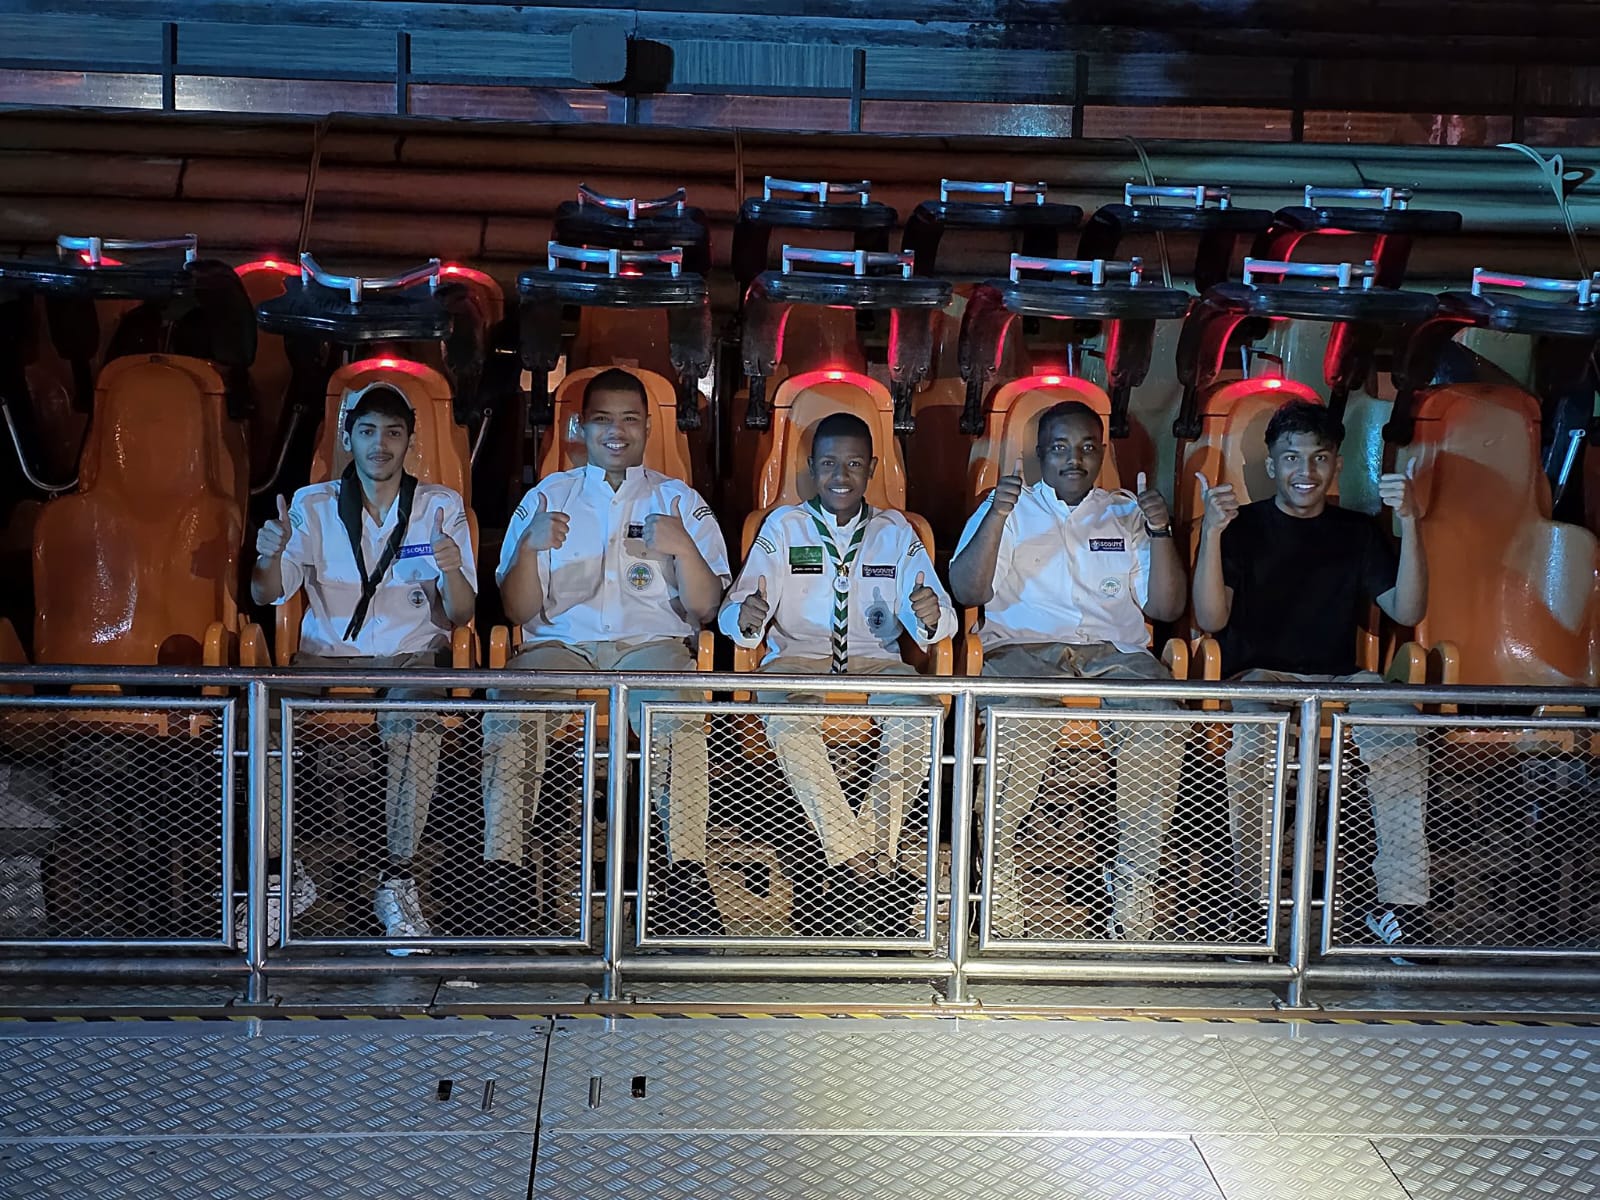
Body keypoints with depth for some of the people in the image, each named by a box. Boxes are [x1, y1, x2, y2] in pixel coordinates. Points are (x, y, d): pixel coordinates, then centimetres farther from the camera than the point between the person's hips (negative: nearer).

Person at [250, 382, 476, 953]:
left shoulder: (441, 507, 7)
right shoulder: (313, 505, 9)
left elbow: (462, 615, 2)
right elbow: (265, 595, 1)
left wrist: (452, 571, -21)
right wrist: (272, 553, -22)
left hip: (412, 656, -1)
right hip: (325, 655, 2)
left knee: (413, 726, -36)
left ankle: (397, 882, -24)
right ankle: (282, 876, -12)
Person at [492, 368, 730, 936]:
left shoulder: (679, 500, 18)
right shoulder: (547, 497, 20)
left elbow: (705, 609, 8)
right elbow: (519, 612, 11)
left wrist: (683, 548, -11)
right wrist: (530, 547, -7)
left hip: (651, 643, -1)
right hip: (560, 642, 1)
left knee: (679, 714, -37)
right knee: (508, 708, -33)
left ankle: (686, 874, -38)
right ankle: (501, 865, -31)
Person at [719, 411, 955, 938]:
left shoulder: (895, 530, 12)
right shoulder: (784, 525, 9)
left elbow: (934, 620, 2)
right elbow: (732, 612, -2)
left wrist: (930, 614, -24)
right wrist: (746, 616, -28)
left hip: (875, 658, 1)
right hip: (796, 656, -1)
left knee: (915, 712, -33)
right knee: (787, 718, -36)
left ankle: (871, 864, -27)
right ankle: (871, 874, -32)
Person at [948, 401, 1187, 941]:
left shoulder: (1126, 514, 24)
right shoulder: (1010, 507, 19)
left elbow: (1165, 608, 13)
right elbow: (968, 591, 4)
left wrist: (1161, 533, -1)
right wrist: (997, 517, -9)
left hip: (1116, 652, 2)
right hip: (1024, 648, -2)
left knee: (1159, 732, -32)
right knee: (1019, 731, -37)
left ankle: (1132, 902, -25)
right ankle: (1000, 903, -30)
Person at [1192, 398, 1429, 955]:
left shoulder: (1357, 531, 15)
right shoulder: (1243, 525, 7)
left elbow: (1407, 611, 3)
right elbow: (1211, 620, -6)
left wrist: (1409, 524, -8)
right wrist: (1211, 534, -19)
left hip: (1341, 678, 3)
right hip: (1259, 677, -2)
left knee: (1400, 733, -29)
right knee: (1256, 741, -36)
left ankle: (1401, 900, -26)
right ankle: (1253, 902, -30)